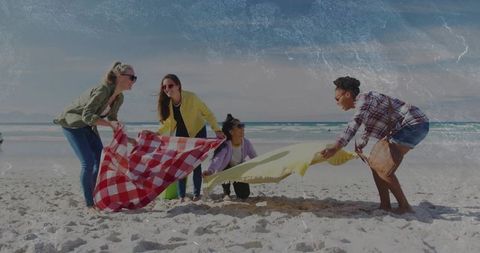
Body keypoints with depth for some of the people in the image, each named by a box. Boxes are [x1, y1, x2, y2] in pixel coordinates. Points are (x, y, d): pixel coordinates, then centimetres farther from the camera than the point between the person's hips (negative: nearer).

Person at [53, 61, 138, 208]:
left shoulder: (119, 98, -5)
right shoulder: (103, 90, -30)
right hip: (71, 124, -8)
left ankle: (97, 197, 17)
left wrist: (126, 138, 5)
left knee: (101, 159, 4)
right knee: (88, 162, -13)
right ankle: (90, 203, 0)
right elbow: (86, 116, -33)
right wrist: (110, 124, -41)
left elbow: (112, 120, 9)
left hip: (88, 126, 8)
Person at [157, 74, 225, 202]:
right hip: (181, 134, 4)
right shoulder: (166, 103, -15)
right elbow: (168, 123, -4)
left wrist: (217, 130, -28)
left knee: (196, 164, -3)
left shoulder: (191, 97, -28)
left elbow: (207, 113, -20)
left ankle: (197, 194, 9)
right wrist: (156, 134, -19)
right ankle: (181, 196, 6)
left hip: (197, 132, -4)